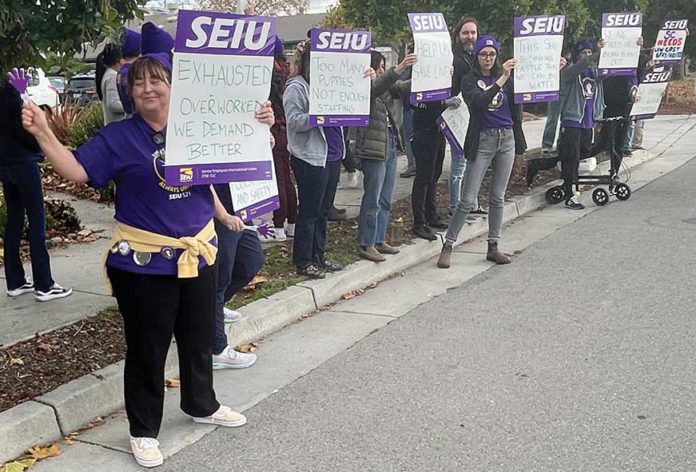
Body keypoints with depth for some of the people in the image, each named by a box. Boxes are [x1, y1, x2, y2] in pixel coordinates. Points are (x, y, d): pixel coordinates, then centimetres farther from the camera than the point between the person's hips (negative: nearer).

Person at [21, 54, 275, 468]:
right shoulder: (118, 136, -6)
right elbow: (77, 170, -13)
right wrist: (43, 133, -27)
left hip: (199, 254, 4)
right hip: (143, 263, -4)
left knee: (199, 340, 20)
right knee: (147, 350, 6)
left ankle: (202, 405, 42)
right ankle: (144, 430, 24)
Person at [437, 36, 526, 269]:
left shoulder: (505, 77, 8)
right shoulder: (470, 81, -3)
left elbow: (519, 102, 4)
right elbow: (479, 102, -22)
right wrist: (501, 80, -29)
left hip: (507, 138, 4)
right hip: (483, 141, -4)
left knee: (498, 197, 10)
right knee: (468, 200, -5)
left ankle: (493, 247, 18)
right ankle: (448, 246, 5)